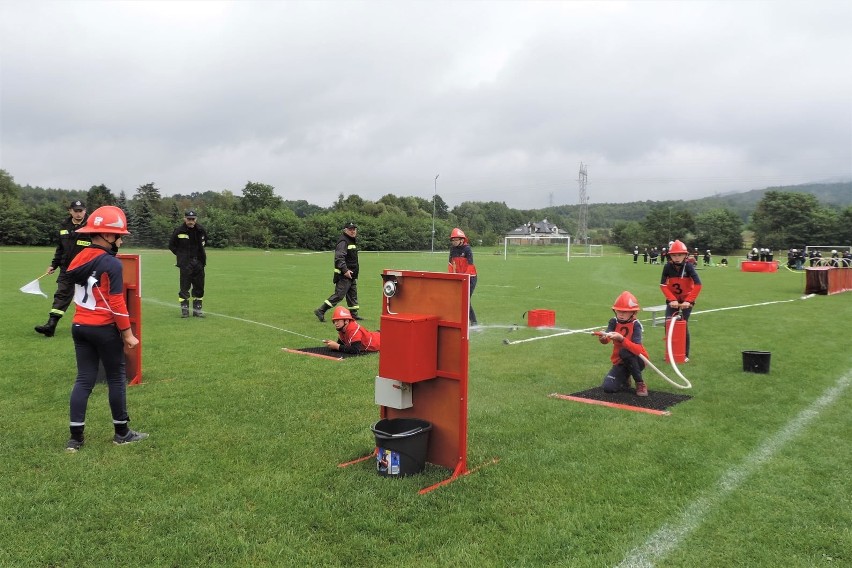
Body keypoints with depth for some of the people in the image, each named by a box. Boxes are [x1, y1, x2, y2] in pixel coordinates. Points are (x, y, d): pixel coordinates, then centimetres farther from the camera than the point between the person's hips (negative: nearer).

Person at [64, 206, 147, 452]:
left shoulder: (78, 259, 7)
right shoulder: (111, 264, -17)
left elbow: (79, 294, 11)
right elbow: (117, 303, -17)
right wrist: (128, 333, -12)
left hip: (79, 326, 7)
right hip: (104, 329, -7)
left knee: (84, 380, 10)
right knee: (116, 379, 7)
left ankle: (76, 437, 11)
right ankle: (122, 433, 17)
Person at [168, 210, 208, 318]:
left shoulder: (201, 230, 4)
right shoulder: (178, 231, -5)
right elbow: (171, 245, 7)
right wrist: (180, 254, 0)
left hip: (199, 263, 4)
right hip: (185, 264, -4)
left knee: (199, 286, 6)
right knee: (185, 286, -4)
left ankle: (197, 309, 15)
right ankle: (184, 309, 4)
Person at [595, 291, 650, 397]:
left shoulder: (635, 325, -17)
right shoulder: (614, 322, -6)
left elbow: (638, 350, -30)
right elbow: (606, 339, -24)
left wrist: (621, 339, -45)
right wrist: (602, 338, -48)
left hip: (636, 361, -3)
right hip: (619, 361, 3)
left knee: (624, 352, -35)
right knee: (608, 387, -16)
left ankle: (640, 384, -16)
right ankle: (624, 380, 20)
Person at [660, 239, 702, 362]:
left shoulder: (688, 266, -17)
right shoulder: (667, 267, -11)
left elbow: (698, 285, -21)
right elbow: (663, 285, -10)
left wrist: (688, 301, -26)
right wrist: (672, 300, -19)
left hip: (686, 300, -2)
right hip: (672, 300, 2)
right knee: (668, 324, -5)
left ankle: (685, 355, 9)